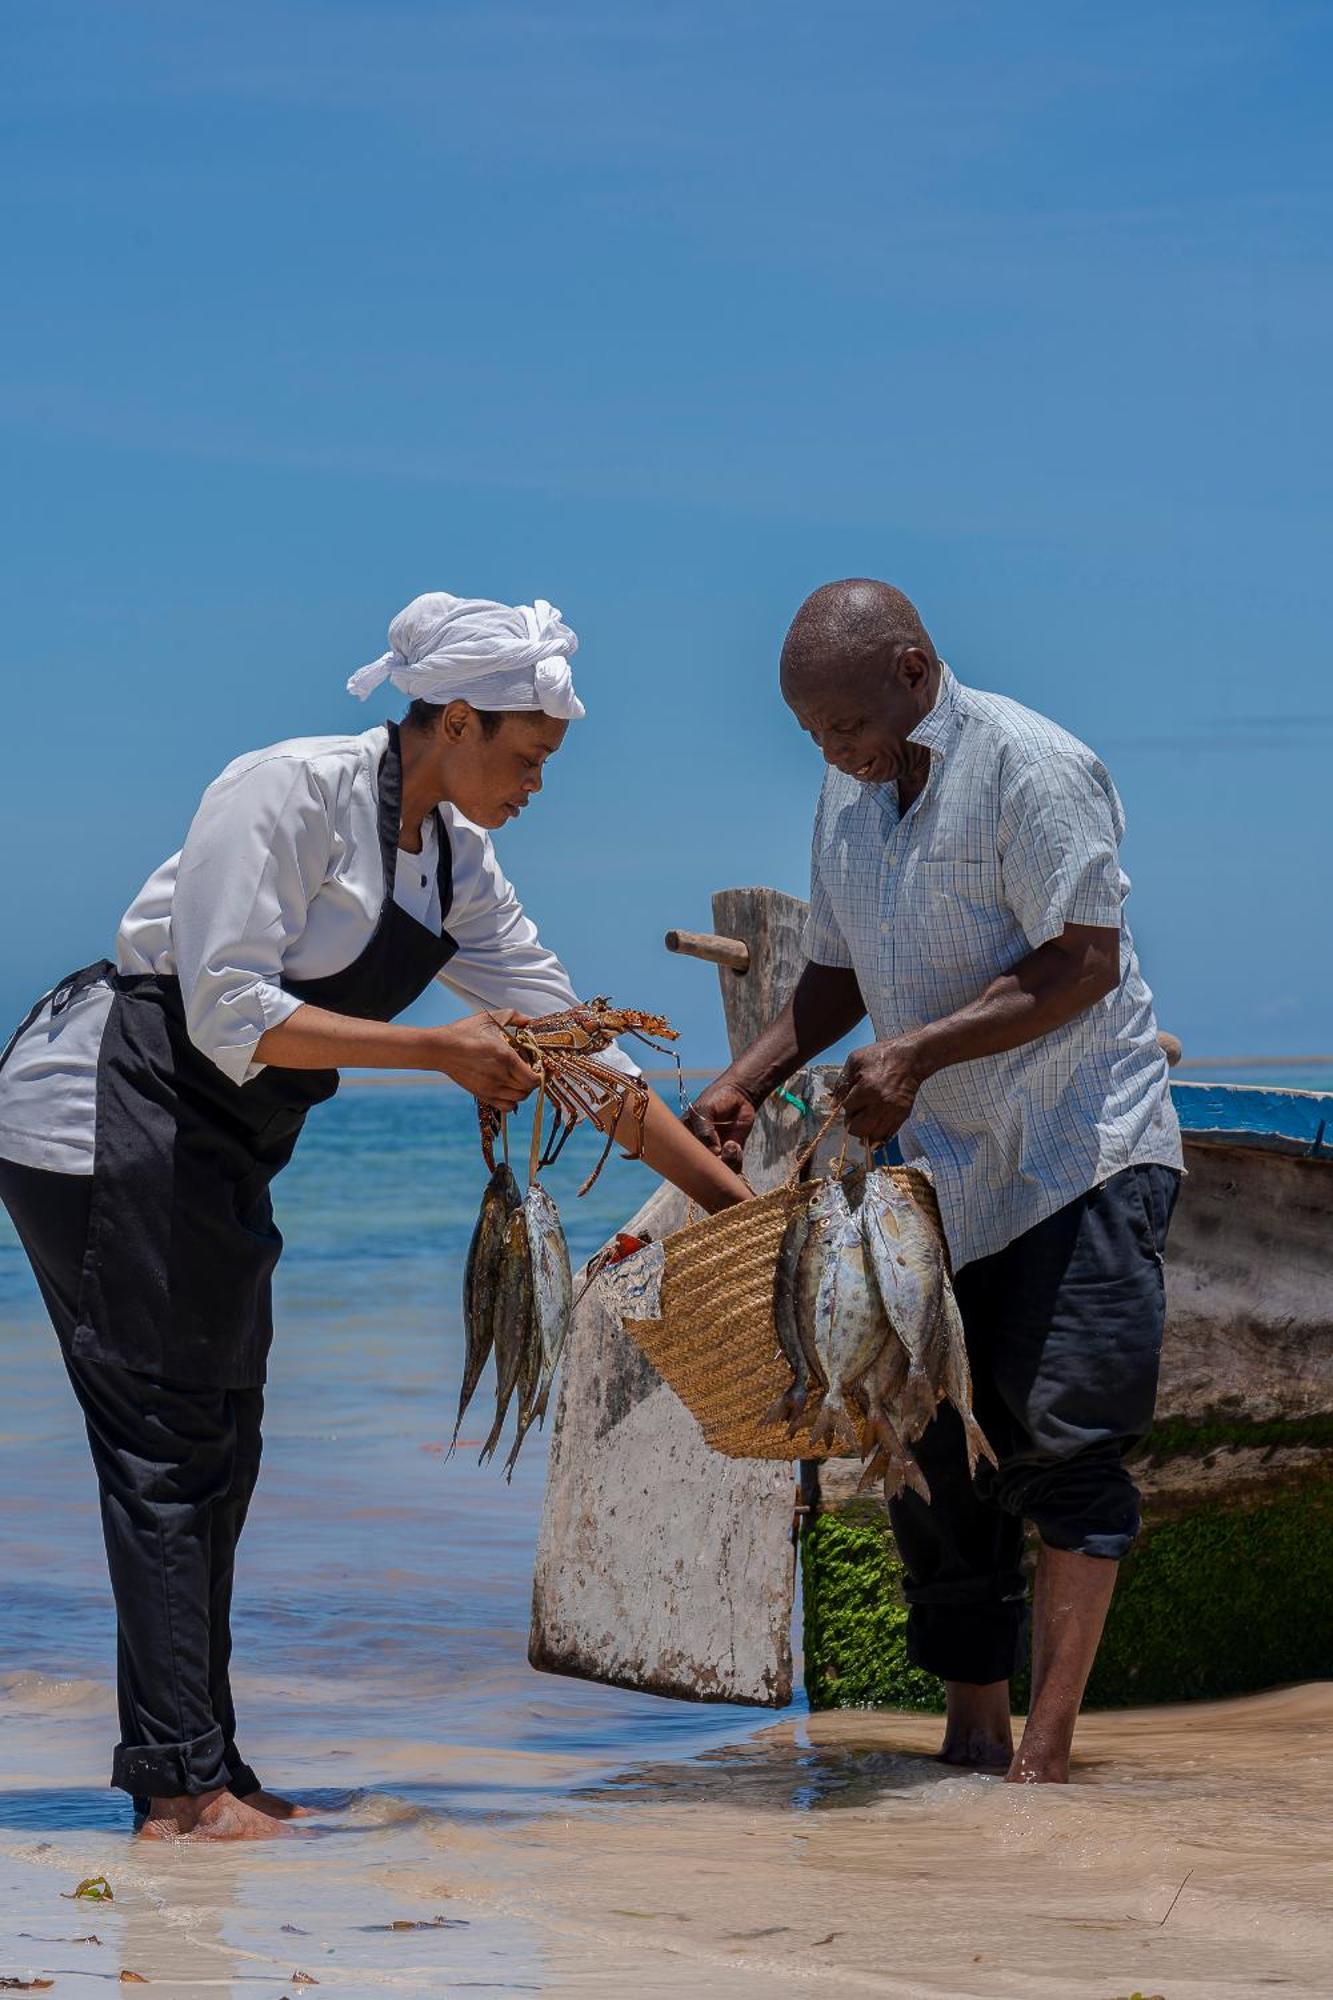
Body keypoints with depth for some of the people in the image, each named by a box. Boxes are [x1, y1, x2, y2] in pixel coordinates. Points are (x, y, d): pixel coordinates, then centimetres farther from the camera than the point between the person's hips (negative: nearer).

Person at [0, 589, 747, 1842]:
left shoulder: (458, 861, 9)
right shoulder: (290, 792, -16)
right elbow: (230, 1014, -22)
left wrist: (728, 1197, 11)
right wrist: (440, 1053, -21)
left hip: (214, 1152, 9)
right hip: (107, 1116, -9)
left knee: (215, 1450, 8)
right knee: (166, 1440, -9)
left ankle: (197, 1772, 14)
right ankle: (182, 1782, -7)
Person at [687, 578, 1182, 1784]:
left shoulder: (1030, 767, -14)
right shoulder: (848, 794, 10)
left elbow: (1084, 964, -19)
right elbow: (839, 973, 19)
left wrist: (916, 1054, -23)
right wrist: (748, 1082, 3)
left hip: (1086, 1153, -7)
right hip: (948, 1173, 8)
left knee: (1065, 1438, -13)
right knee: (939, 1458, 6)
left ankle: (1046, 1752, -11)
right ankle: (974, 1731, 15)